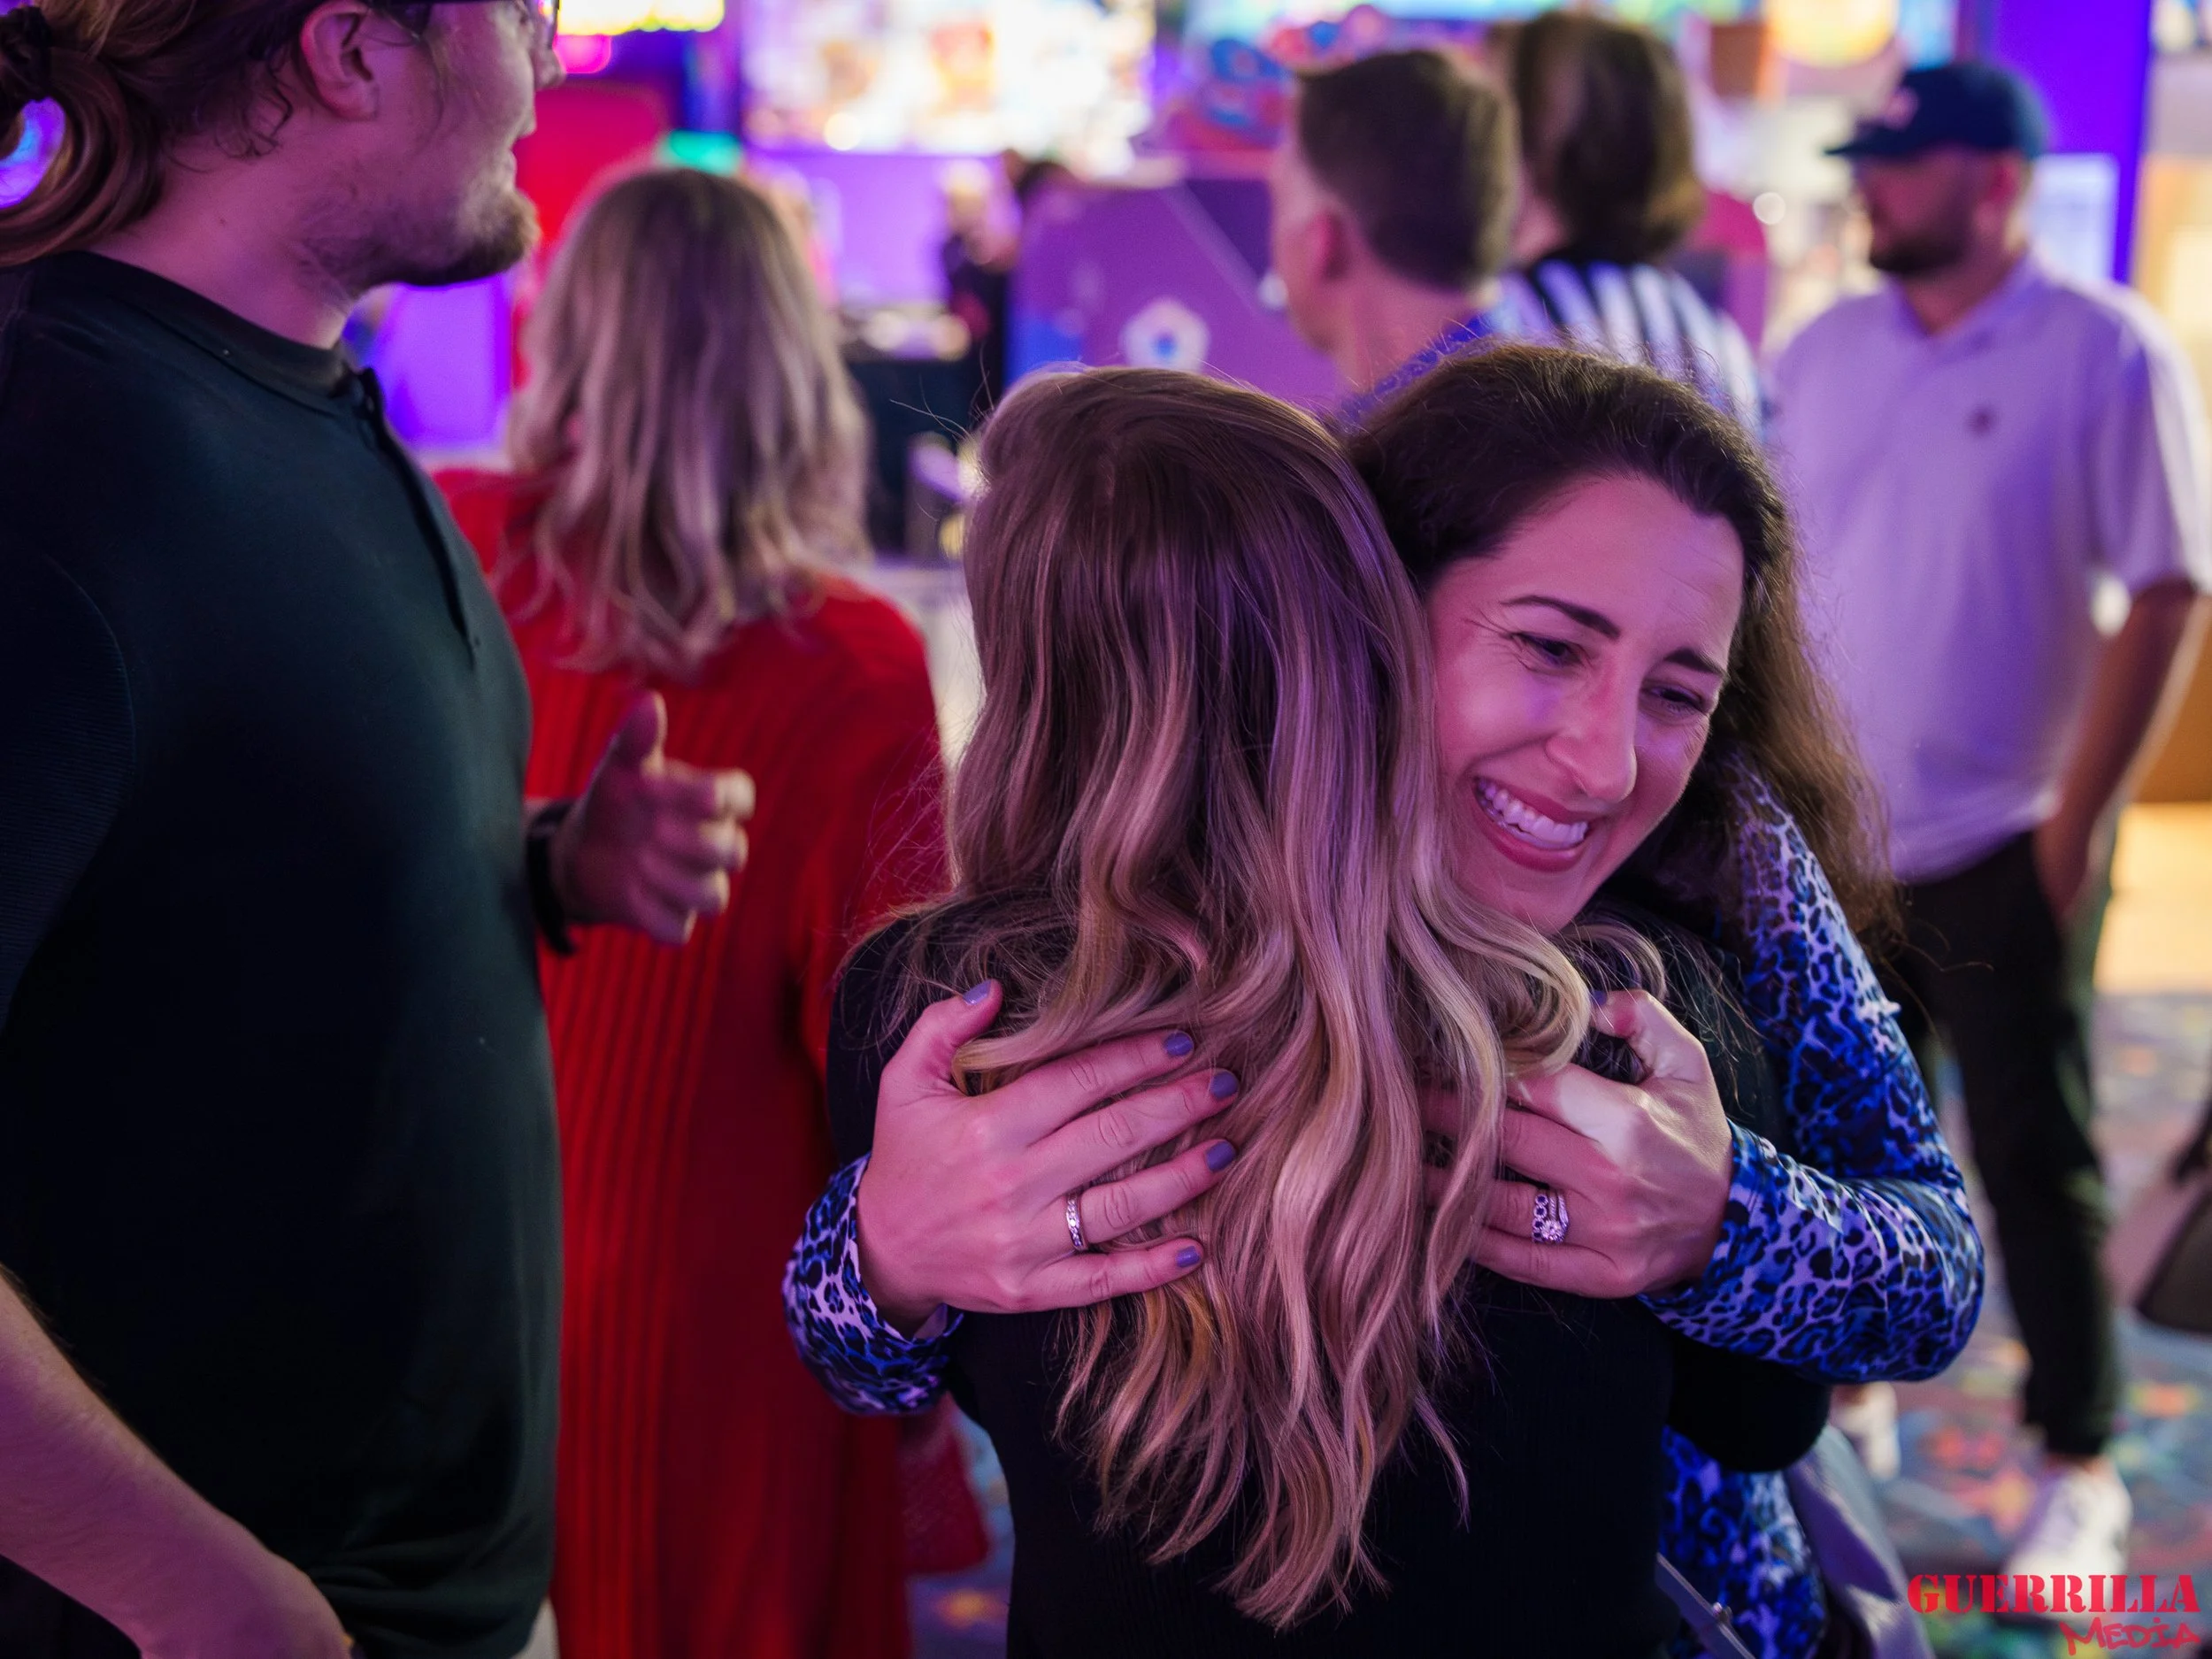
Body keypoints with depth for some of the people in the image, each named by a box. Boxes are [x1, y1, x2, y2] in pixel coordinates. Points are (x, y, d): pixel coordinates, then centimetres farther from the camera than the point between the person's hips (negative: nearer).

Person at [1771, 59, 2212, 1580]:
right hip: (1830, 838, 5)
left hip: (2003, 843, -5)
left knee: (2037, 1161, 3)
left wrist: (2079, 815, -14)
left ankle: (2080, 1469, 18)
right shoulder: (1825, 352, 5)